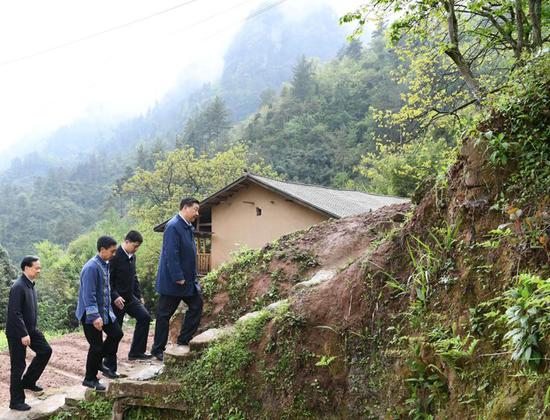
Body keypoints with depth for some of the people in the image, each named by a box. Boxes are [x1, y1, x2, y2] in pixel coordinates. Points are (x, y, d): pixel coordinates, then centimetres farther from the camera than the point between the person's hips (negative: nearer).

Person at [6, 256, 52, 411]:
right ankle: (16, 401, 12)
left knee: (45, 351, 7)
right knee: (18, 366, 0)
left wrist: (31, 330, 16)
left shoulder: (30, 284, 6)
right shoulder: (18, 287, -22)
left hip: (30, 329, 9)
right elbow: (15, 313, -24)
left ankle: (28, 381, 21)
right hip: (17, 332, -9)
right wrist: (23, 334, -24)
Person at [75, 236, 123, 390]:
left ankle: (98, 363, 28)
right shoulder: (91, 267, -23)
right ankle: (90, 379, 15)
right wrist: (95, 316, -30)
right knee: (96, 346, -2)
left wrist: (108, 310, 23)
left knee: (117, 333, 13)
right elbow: (88, 295, -27)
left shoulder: (105, 265, 7)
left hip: (104, 311, 9)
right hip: (90, 314, -9)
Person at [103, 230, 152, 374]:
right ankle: (109, 366, 11)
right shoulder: (115, 256, -16)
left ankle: (136, 352, 1)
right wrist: (115, 296, -25)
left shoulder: (132, 257, 9)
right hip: (117, 299, -7)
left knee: (144, 317, -9)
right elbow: (108, 280, -19)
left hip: (130, 297, 7)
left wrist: (139, 295, 15)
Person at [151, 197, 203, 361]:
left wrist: (193, 278, 15)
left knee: (196, 304, 10)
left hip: (187, 279, 9)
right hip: (172, 280, -9)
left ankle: (184, 340, 19)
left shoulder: (188, 227, 10)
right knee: (164, 314, 2)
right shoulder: (173, 227, -20)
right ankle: (158, 349, 13)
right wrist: (178, 278, -24)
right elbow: (171, 255, -25)